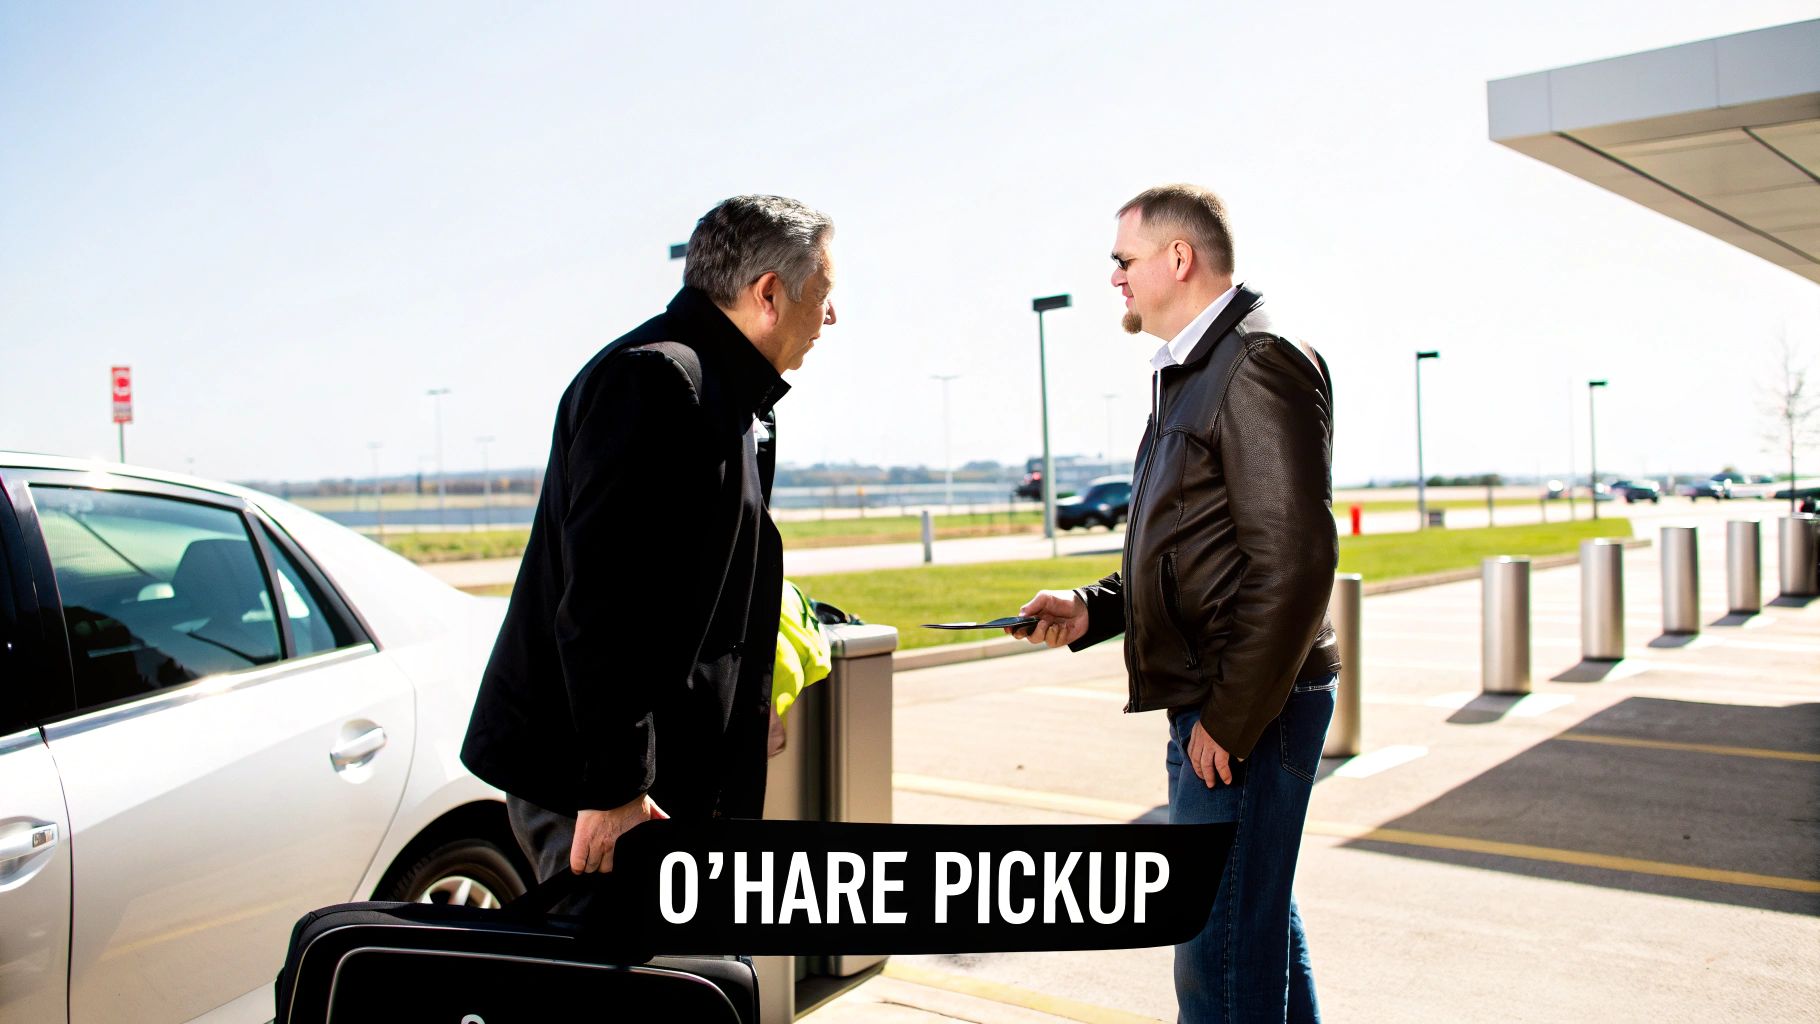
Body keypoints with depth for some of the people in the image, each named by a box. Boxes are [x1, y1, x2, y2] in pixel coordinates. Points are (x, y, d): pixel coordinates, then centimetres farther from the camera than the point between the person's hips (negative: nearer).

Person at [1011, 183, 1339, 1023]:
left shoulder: (1261, 362, -13)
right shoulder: (1194, 372, 18)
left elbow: (1293, 559, -21)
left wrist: (1231, 718, -20)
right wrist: (1091, 608, 9)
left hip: (1247, 707, -10)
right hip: (1215, 702, 10)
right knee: (1261, 927, 20)